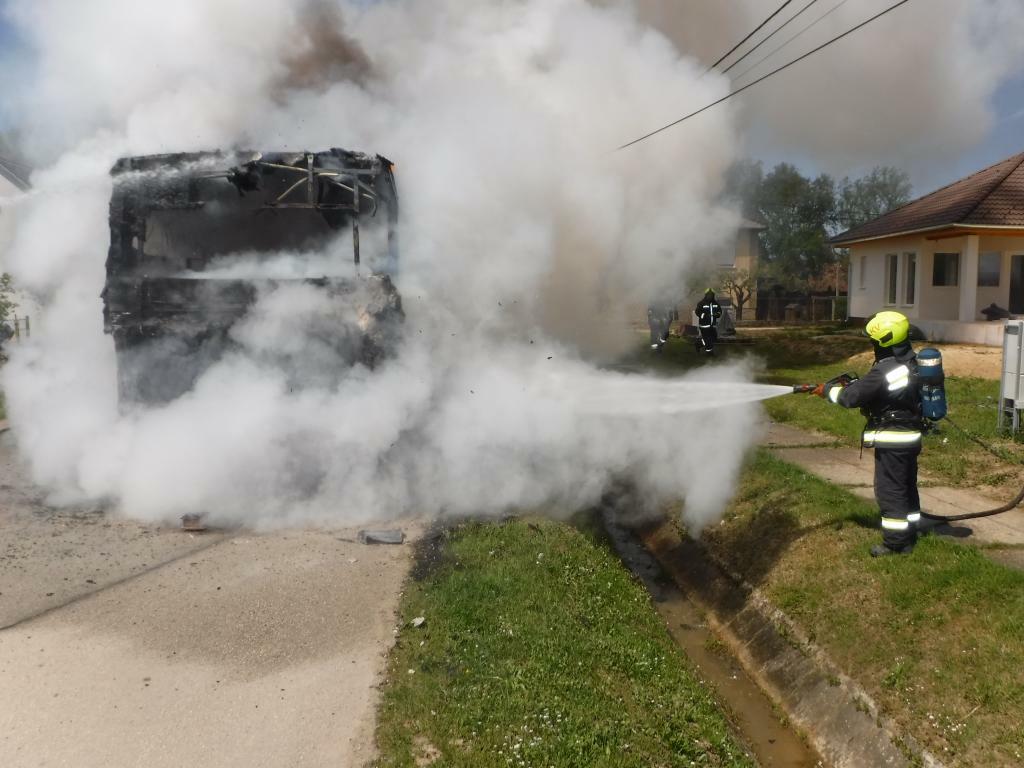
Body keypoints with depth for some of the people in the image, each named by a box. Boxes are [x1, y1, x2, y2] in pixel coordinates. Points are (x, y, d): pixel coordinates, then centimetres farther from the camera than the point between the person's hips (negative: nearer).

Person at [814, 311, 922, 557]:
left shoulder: (884, 371, -25)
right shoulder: (909, 361, 6)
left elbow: (851, 397, -19)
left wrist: (828, 389, -3)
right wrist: (853, 383, 5)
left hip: (892, 440, -10)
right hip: (911, 437, 10)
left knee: (889, 490, 0)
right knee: (907, 487, 18)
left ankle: (895, 543, 7)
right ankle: (909, 536, 30)